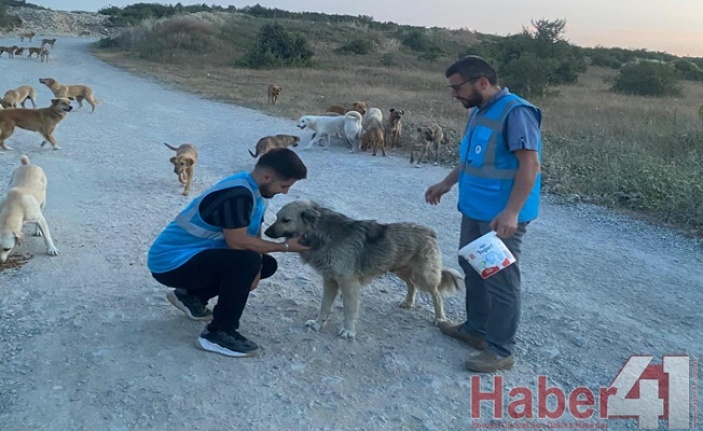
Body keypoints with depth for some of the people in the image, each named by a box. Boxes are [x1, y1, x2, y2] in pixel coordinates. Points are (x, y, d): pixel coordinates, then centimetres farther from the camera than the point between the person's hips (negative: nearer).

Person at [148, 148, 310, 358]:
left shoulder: (254, 190, 3)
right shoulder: (237, 194, -27)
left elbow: (254, 235, 6)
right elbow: (238, 242, -26)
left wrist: (255, 269, -12)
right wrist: (285, 246, -15)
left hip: (194, 254, 10)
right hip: (171, 262, -10)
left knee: (267, 264, 9)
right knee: (247, 262, -29)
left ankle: (191, 295, 16)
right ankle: (218, 334, -14)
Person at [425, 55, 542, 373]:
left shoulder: (515, 113, -19)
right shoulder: (478, 112, 10)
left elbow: (530, 164, -23)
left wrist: (512, 212, -29)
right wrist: (447, 183, 22)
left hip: (501, 216, -10)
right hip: (475, 210, 10)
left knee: (500, 280, 0)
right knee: (472, 269, 19)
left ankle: (500, 350, 12)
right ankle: (476, 328, 36)